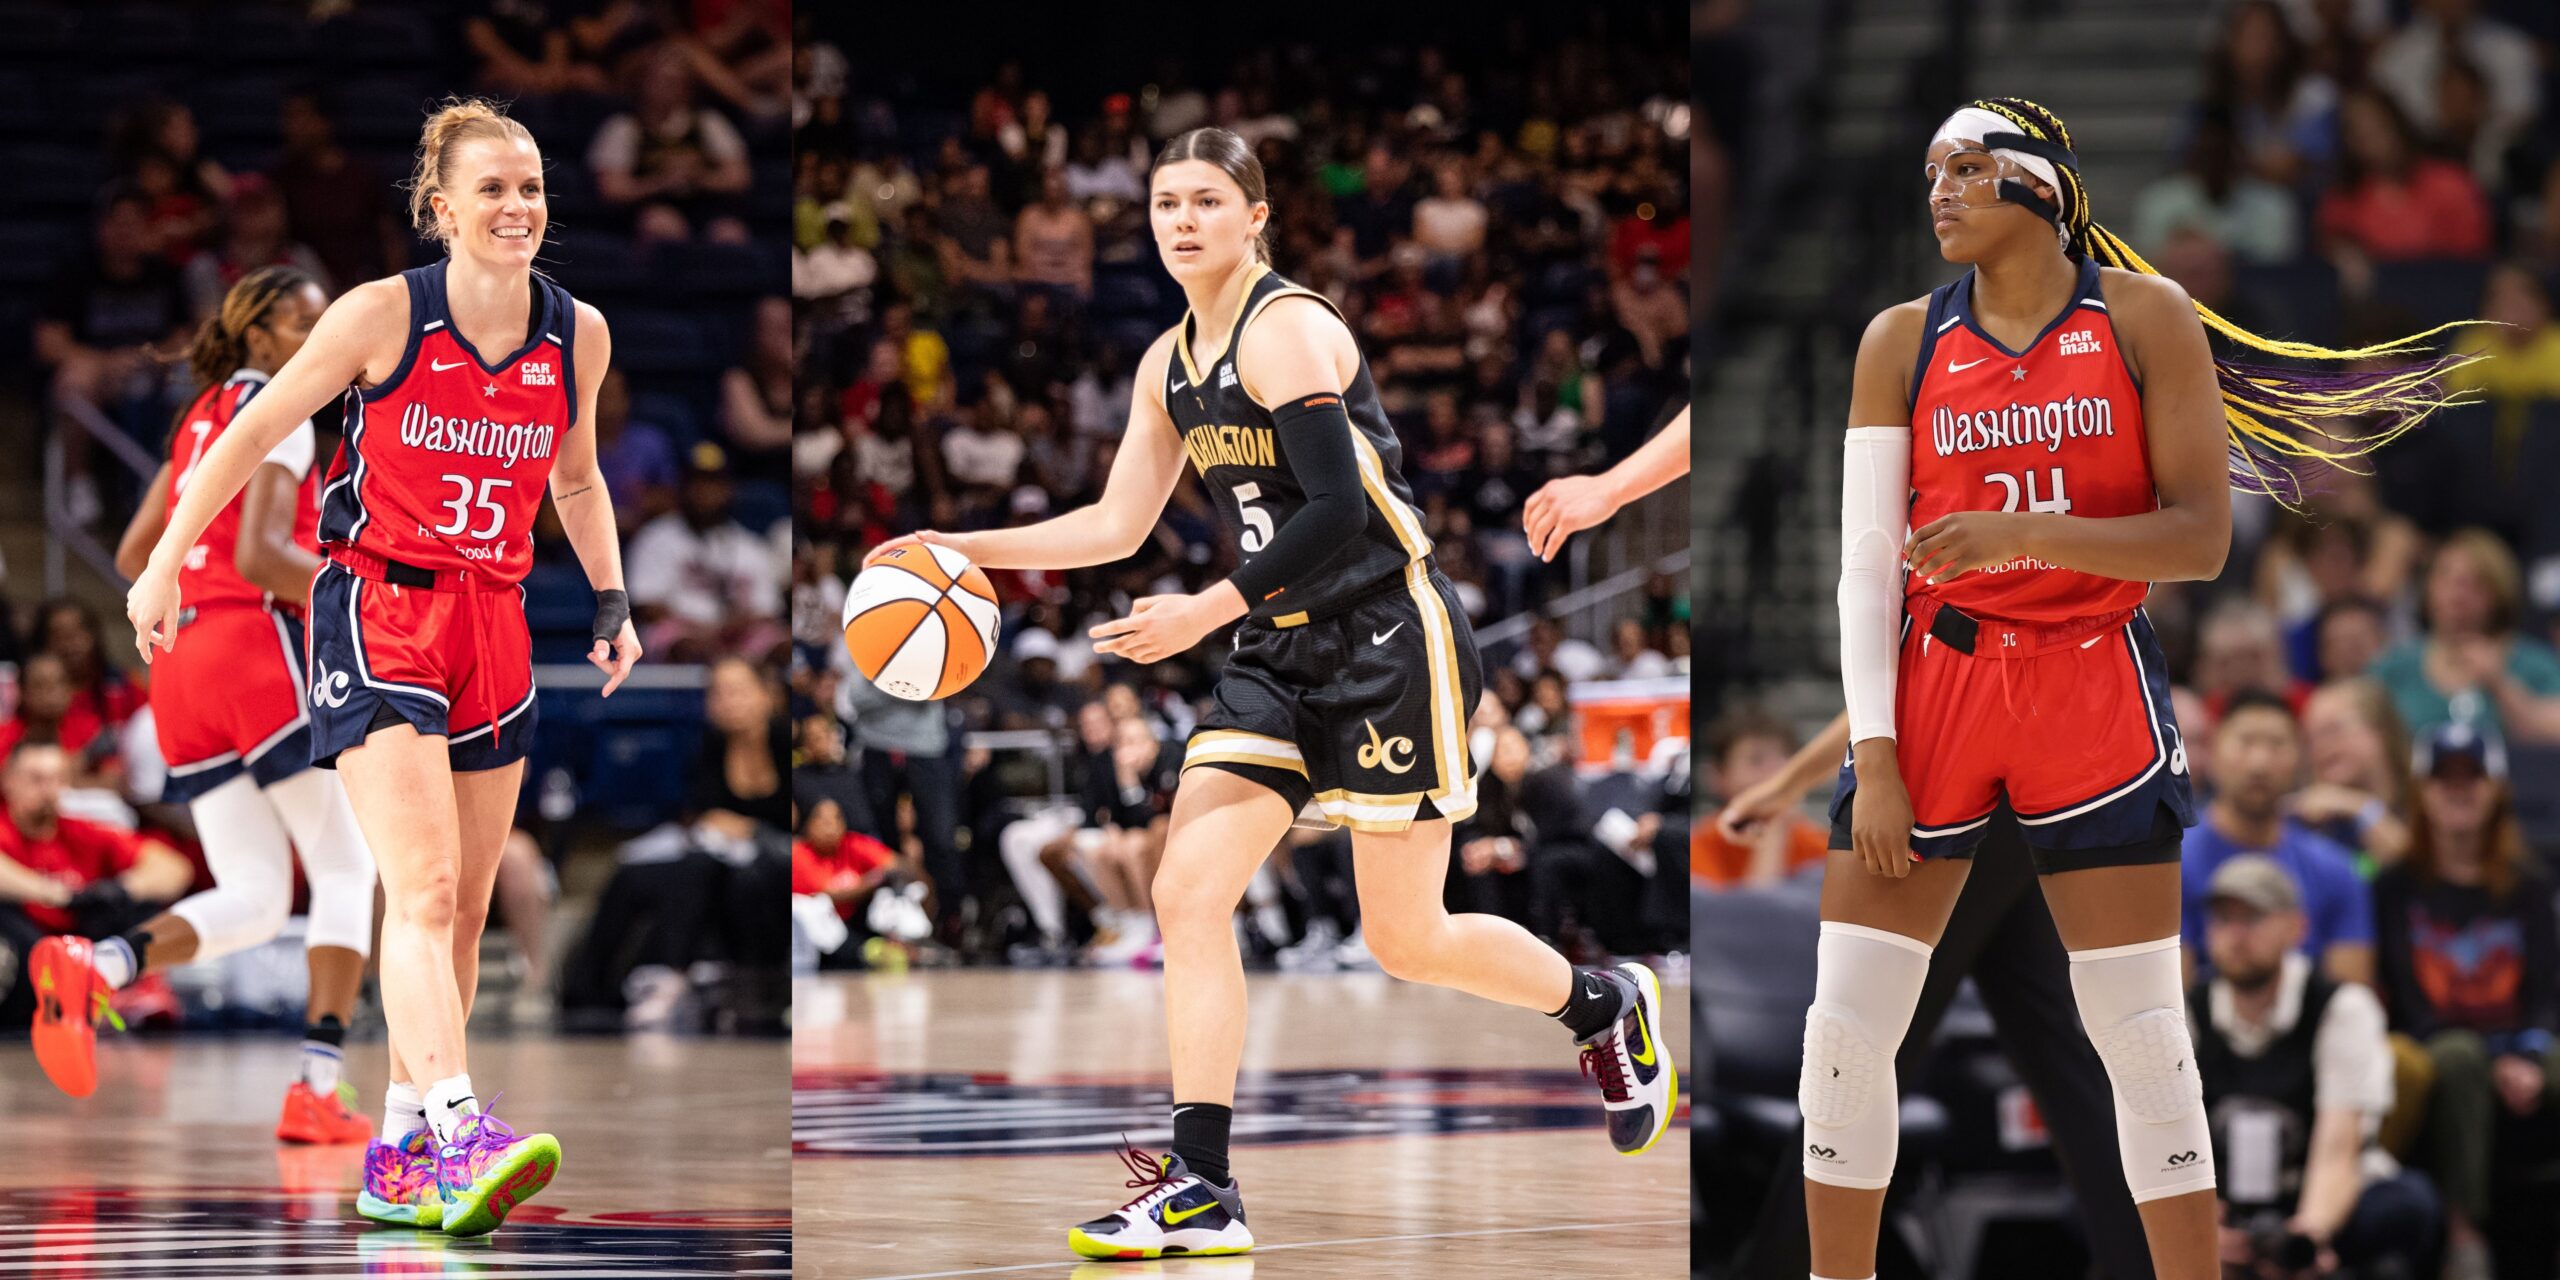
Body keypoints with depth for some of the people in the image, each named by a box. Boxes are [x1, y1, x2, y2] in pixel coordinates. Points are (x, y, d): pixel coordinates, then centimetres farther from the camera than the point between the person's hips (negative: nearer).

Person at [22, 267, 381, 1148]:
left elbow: (133, 558, 22)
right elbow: (260, 556, -17)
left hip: (184, 664, 8)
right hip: (260, 649, -8)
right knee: (346, 870, 2)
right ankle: (317, 1090, -8)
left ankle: (92, 965, -20)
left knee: (253, 900, 5)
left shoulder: (203, 417, 21)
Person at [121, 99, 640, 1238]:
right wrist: (164, 566, -1)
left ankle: (399, 1156, 15)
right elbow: (251, 435, -1)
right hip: (375, 615, -5)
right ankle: (460, 1136, -33)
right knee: (423, 889, -20)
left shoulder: (578, 335, 3)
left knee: (460, 909, 7)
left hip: (492, 623, 5)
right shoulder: (383, 316, -10)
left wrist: (612, 600, 14)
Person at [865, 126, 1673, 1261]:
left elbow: (1341, 511, -23)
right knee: (1188, 891, -9)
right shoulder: (1170, 364, 10)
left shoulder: (1287, 330, -16)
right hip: (1281, 655, 8)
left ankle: (1608, 1008, 29)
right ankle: (1201, 1188, -10)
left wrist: (1204, 614, -24)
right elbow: (1117, 526, 17)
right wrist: (962, 550, 7)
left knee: (1406, 942, 1)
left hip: (1390, 643, -8)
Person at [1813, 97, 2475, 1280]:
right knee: (1845, 1026, -3)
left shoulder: (2143, 317, -2)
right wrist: (1873, 754, -8)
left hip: (2093, 686, -2)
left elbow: (2203, 536, -8)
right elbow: (1866, 560, 1)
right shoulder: (1903, 342, 3)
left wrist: (2025, 534, -22)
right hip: (1931, 683, 2)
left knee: (2140, 1034, 0)